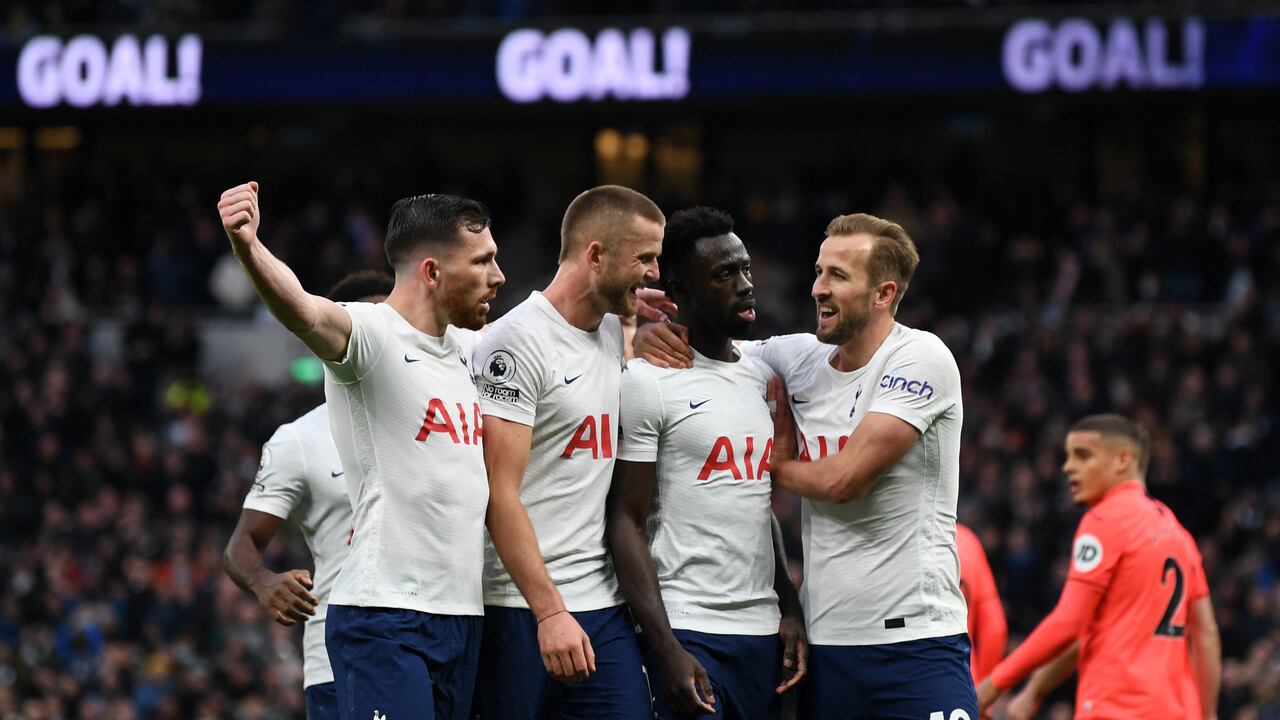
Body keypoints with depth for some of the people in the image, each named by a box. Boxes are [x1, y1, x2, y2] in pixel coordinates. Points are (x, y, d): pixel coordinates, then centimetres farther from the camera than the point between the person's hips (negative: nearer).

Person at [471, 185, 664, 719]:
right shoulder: (515, 344, -10)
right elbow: (501, 495, -16)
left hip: (604, 608, 7)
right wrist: (550, 612, -22)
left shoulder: (618, 335, 16)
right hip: (523, 611, -7)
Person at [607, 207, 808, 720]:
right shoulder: (649, 382, -6)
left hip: (763, 631, 7)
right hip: (690, 633, -7)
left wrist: (790, 610, 13)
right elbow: (627, 523, -9)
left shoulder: (758, 377, 16)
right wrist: (667, 652, -16)